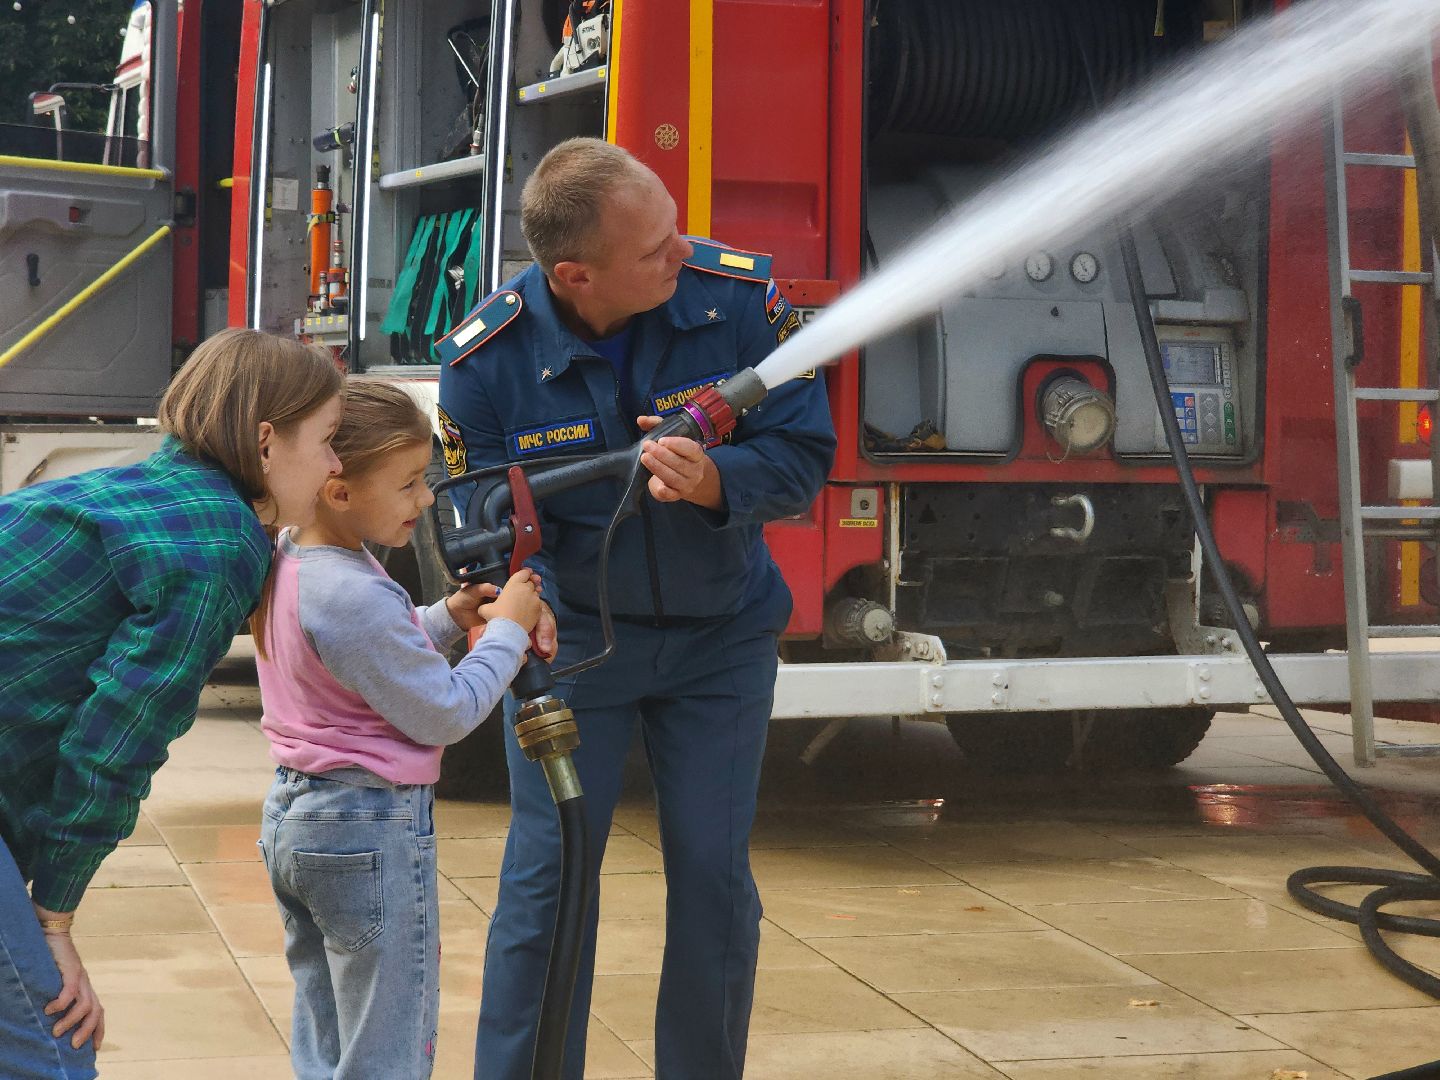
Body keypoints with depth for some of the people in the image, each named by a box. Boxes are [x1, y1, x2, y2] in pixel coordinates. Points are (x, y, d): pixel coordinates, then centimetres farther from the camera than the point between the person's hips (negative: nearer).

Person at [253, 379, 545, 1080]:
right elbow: (444, 714, -20)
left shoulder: (283, 560, 3)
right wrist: (506, 630, -9)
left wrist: (444, 619, 3)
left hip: (290, 816, 10)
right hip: (372, 828, -10)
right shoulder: (355, 594, -26)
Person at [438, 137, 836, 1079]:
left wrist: (715, 482, -35)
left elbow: (803, 453, -14)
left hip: (721, 637, 1)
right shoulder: (486, 358, -20)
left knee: (715, 878, 5)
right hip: (575, 637, -1)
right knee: (547, 876, -2)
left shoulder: (740, 298, -18)